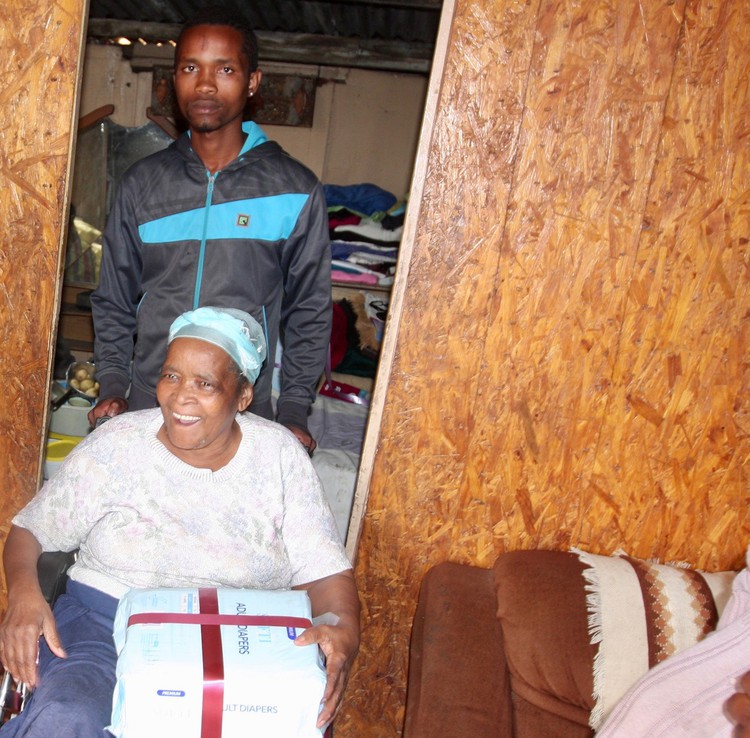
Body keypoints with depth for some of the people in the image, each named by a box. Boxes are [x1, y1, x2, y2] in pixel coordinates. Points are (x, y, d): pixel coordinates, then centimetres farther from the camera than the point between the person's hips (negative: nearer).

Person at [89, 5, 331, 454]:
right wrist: (112, 385, 2)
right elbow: (114, 301, 11)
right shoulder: (142, 182, 4)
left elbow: (309, 311, 0)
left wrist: (294, 410, -3)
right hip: (146, 407, 3)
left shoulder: (296, 191, -4)